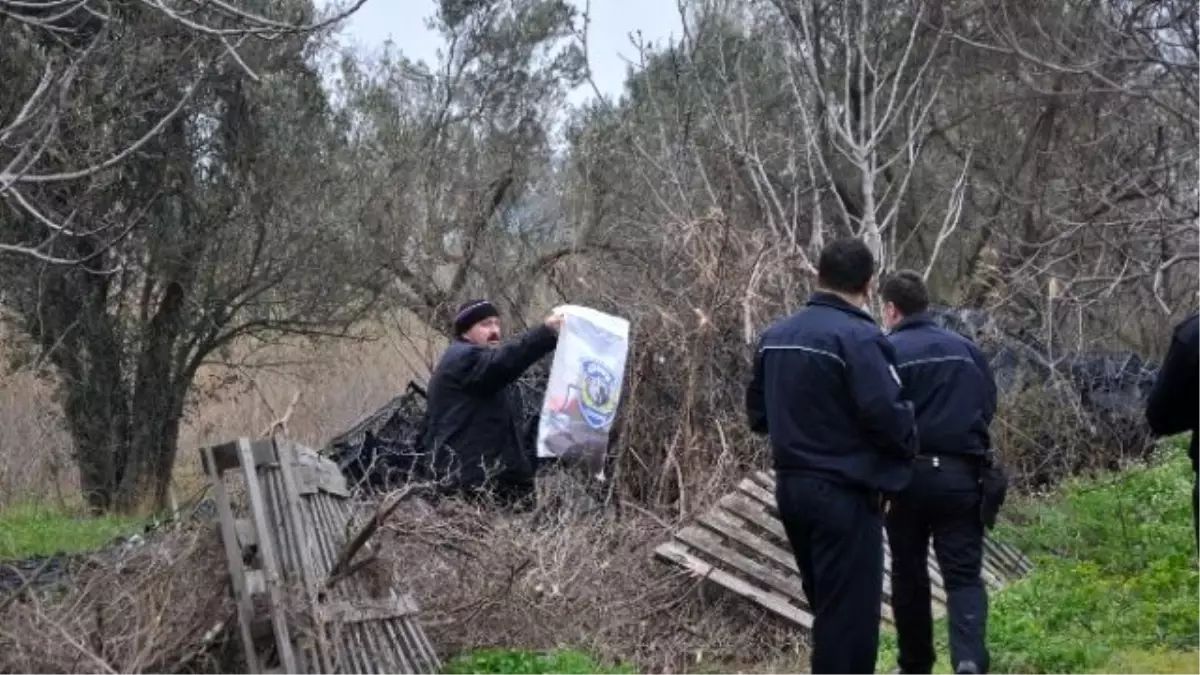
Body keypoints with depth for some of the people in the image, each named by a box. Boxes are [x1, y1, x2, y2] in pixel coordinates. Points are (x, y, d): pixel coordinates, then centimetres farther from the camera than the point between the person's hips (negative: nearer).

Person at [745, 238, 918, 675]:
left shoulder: (775, 335, 9)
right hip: (845, 493, -8)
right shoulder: (857, 337, -17)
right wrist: (907, 449, -2)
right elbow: (887, 414, -22)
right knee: (849, 608, -1)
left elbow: (757, 413, 16)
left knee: (826, 602, 20)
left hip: (791, 487, 8)